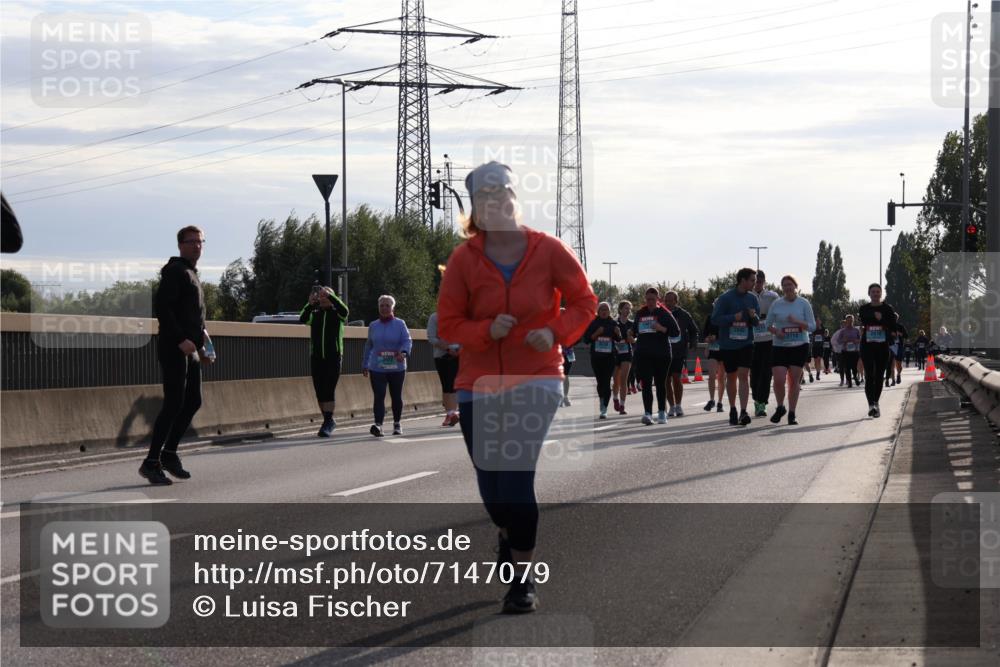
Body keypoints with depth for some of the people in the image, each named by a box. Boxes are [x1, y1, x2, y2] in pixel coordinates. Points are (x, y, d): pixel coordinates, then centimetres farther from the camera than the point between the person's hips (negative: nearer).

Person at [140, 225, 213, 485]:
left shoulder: (192, 274, 21)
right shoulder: (176, 271, -9)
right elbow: (161, 306, -20)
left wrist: (202, 346, 20)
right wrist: (181, 339, -23)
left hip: (190, 350, 10)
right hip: (174, 349, -10)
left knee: (193, 402, 11)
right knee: (174, 404, -11)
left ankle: (169, 453, 20)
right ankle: (152, 462, -8)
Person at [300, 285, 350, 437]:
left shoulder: (337, 313, 3)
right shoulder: (314, 314, 9)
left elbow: (344, 310, -22)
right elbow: (302, 319, -12)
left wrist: (329, 295, -26)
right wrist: (310, 304, -27)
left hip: (333, 357, -3)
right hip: (316, 358, 3)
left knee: (329, 390, -13)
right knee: (320, 391, 4)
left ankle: (327, 424, -15)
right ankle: (329, 421, 17)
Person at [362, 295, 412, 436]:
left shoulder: (400, 324, 1)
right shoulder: (373, 326, 9)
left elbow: (407, 341, -8)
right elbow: (368, 345, 17)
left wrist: (403, 353, -29)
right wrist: (364, 365, 18)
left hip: (397, 368, -1)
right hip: (377, 369, 1)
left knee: (396, 397, 10)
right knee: (379, 397, -12)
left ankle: (397, 424, 26)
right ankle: (378, 425, -23)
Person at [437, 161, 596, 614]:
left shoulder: (548, 250, -5)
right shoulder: (464, 258, -2)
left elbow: (584, 301, 4)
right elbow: (447, 323, 0)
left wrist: (557, 332, -13)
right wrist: (486, 330, -18)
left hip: (536, 380, -2)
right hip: (478, 385, 2)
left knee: (516, 480, -16)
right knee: (490, 487, 8)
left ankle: (523, 581, -3)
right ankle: (509, 533, 44)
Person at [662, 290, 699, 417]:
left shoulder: (683, 315, 3)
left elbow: (693, 330, 15)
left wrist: (693, 343, 3)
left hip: (679, 351, -2)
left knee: (676, 377, -12)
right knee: (667, 380, 3)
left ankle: (678, 405, 0)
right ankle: (672, 407, 13)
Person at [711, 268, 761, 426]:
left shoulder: (752, 298, 4)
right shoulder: (725, 298, -7)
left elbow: (757, 322, 9)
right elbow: (715, 319, -9)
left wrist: (754, 316, -14)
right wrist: (734, 317, -21)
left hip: (746, 343, 1)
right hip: (728, 344, -1)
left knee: (744, 375, -12)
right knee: (731, 377, 10)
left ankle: (743, 412, -17)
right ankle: (732, 410, 26)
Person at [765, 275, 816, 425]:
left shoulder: (804, 304, 0)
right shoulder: (776, 304, 2)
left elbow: (812, 326, -1)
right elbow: (768, 324, 9)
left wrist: (796, 322, -17)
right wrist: (775, 331, -12)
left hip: (800, 346, 0)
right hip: (780, 347, 0)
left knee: (794, 381, 2)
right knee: (779, 380, -10)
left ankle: (791, 414, 12)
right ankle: (780, 407, 15)